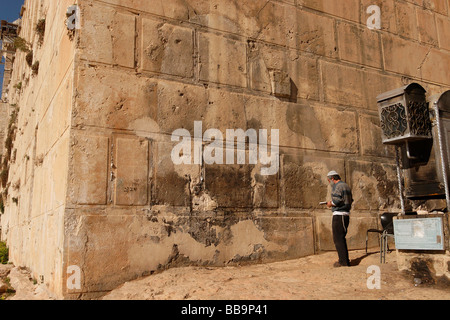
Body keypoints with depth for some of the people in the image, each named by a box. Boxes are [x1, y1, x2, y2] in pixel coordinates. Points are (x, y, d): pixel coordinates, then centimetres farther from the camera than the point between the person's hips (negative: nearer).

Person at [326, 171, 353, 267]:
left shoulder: (337, 187, -12)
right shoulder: (346, 186, 18)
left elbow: (337, 200, -24)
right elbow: (350, 200, 20)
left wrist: (330, 204, -4)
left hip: (339, 215, -10)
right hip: (346, 214, 10)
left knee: (338, 239, -5)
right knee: (341, 238, 17)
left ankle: (344, 261, -3)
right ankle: (344, 260, 22)